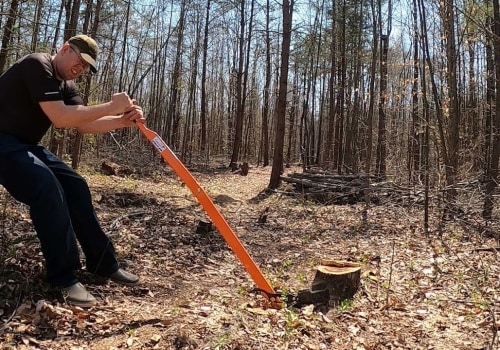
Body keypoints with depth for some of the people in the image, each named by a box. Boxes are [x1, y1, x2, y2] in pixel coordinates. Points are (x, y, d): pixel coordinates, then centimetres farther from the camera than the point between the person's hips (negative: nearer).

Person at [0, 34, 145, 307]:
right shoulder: (37, 65, -17)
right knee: (47, 188, -29)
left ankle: (103, 264, 4)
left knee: (76, 187, -2)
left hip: (26, 145, 9)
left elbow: (84, 123, -1)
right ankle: (64, 278, -21)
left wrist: (123, 120, -16)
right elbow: (60, 118, -27)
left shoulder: (66, 86, 11)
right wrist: (110, 107, -25)